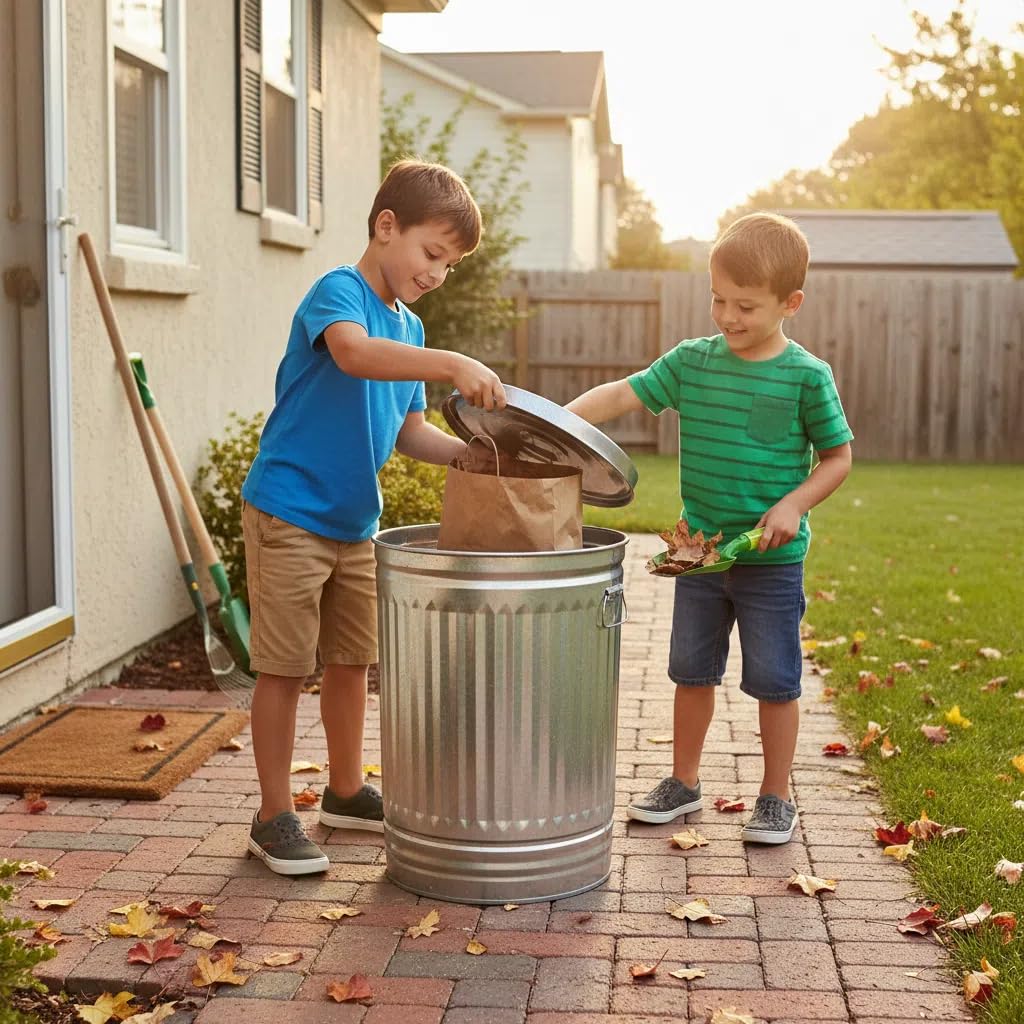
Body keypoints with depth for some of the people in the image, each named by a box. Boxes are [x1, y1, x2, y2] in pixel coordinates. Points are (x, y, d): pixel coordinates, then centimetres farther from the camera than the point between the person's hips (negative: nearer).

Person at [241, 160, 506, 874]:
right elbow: (354, 352, -37)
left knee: (352, 659, 17)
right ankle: (275, 816, 12)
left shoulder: (410, 329, 11)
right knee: (285, 668, 0)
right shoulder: (336, 292, -14)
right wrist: (453, 364, -45)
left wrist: (473, 454, -4)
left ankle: (346, 791, 34)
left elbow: (410, 432, 13)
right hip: (289, 514, -8)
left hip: (355, 523, 8)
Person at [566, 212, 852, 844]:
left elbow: (838, 457, -2)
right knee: (693, 671, 15)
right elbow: (622, 395, -5)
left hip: (772, 560, -3)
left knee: (774, 681, 6)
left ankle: (777, 797, 22)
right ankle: (684, 782, 31)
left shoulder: (806, 376, -9)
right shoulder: (692, 361, 0)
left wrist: (794, 504, -17)